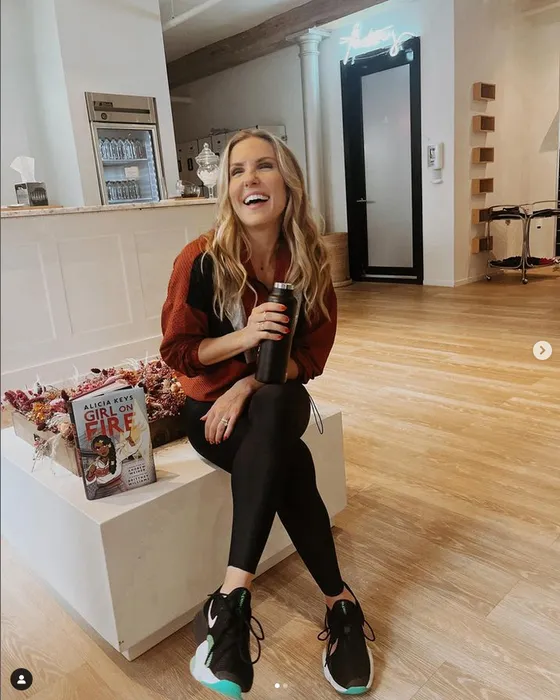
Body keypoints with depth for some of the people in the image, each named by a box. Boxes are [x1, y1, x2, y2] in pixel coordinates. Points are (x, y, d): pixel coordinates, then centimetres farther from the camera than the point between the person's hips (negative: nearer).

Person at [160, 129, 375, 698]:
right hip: (210, 406, -1)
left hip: (278, 399, 2)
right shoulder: (201, 260, -13)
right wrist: (242, 337, -26)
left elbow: (310, 357, -3)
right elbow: (176, 352, -8)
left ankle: (232, 600, -32)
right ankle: (338, 602, -17)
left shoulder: (309, 261, -7)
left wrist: (250, 385, -20)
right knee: (290, 461, -32)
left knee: (271, 409, -35)